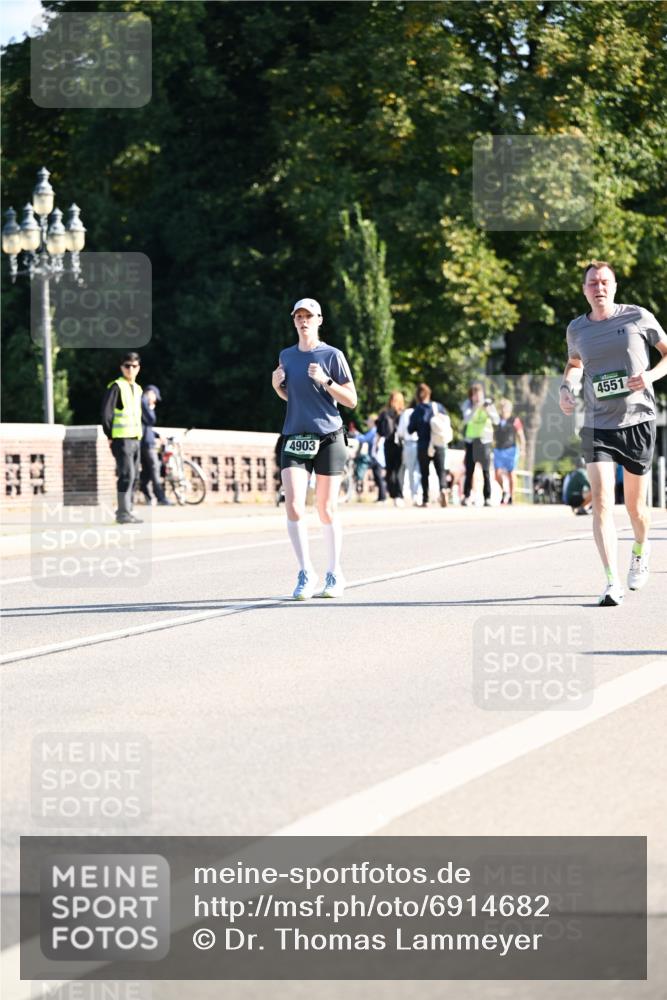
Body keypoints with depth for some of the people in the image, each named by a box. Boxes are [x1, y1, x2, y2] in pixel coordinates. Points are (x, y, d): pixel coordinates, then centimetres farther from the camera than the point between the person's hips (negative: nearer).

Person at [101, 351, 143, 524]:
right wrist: (110, 436, -11)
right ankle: (123, 512, -13)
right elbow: (106, 412, -13)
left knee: (133, 477, 9)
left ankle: (126, 511, 16)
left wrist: (139, 433, 16)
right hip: (122, 439, -8)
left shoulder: (137, 389, 17)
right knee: (127, 475, -14)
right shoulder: (116, 387, -8)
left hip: (134, 439, 8)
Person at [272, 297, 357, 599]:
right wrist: (277, 385, 3)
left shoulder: (332, 355, -2)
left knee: (326, 511, 3)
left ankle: (334, 574, 19)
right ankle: (306, 574, -8)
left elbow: (351, 400, -2)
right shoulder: (286, 356, 11)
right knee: (294, 507, -13)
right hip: (294, 438, 3)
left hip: (328, 438, -3)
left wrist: (325, 381, -16)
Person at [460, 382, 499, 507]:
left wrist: (488, 410, -25)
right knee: (469, 471, 1)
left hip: (485, 440, -1)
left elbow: (496, 421, -9)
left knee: (486, 471, -5)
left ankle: (487, 498, -4)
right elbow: (467, 419, -18)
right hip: (471, 440, 1)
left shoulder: (488, 404, -1)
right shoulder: (467, 405, -1)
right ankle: (466, 497, 8)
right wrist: (476, 408, -30)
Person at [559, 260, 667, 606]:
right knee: (601, 502, -15)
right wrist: (567, 388, 7)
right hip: (597, 426, 1)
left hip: (638, 421, -1)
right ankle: (613, 584, -20)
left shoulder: (638, 317, -3)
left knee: (635, 504, 11)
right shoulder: (576, 329, 6)